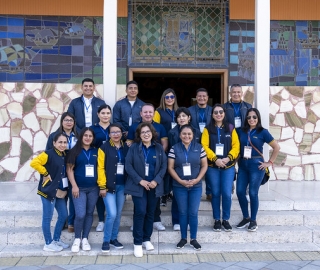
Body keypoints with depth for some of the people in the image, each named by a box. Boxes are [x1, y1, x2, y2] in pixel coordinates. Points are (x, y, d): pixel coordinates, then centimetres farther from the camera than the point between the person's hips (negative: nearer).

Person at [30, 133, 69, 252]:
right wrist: (45, 174, -18)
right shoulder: (48, 154, -14)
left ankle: (56, 240, 27)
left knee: (64, 215, 12)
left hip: (59, 191, 8)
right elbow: (34, 162, -26)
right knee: (48, 217, 1)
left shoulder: (64, 156, 10)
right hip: (48, 190, -8)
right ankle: (48, 244, 13)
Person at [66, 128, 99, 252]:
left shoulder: (96, 152, 7)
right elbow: (69, 169, -3)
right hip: (79, 188, -3)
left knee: (89, 214, 9)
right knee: (80, 215, -9)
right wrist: (74, 186, -10)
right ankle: (77, 239, 11)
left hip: (93, 188, 3)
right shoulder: (75, 151, -1)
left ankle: (85, 239, 21)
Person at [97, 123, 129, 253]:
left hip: (122, 186, 4)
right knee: (112, 214, -10)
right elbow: (101, 168, -7)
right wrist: (102, 186, -12)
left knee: (118, 214, 10)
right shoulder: (104, 148, -3)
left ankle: (114, 238, 25)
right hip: (109, 186, -4)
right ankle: (106, 241, 6)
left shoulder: (126, 148, 8)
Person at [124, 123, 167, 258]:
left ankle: (146, 239, 24)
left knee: (150, 213, 9)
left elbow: (164, 166, 2)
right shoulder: (134, 147, -1)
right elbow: (128, 166, -6)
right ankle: (137, 243, -1)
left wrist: (156, 181, -11)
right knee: (140, 212, -11)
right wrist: (140, 180, -15)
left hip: (154, 185, 3)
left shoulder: (159, 148, 5)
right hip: (138, 185, -3)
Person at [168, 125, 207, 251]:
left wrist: (197, 179, -9)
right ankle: (183, 238, 20)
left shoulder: (199, 147, 1)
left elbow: (204, 165, 3)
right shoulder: (174, 148, -2)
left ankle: (193, 239, 16)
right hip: (179, 186, 0)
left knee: (193, 213, 3)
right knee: (183, 212, 8)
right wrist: (180, 181, -12)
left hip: (196, 186, 0)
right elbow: (170, 167, -3)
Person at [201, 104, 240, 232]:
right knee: (216, 193, 6)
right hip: (212, 166, 0)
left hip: (228, 165, 1)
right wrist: (215, 159, -17)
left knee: (227, 193, -3)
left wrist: (229, 158, -14)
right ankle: (217, 220, 17)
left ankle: (226, 220, 13)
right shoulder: (207, 129, 2)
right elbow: (204, 146, -6)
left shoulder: (230, 128, 6)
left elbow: (236, 146, 1)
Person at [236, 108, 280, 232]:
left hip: (256, 165, -4)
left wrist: (269, 162, -5)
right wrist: (238, 159, 5)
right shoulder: (241, 131, 5)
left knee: (253, 193, -2)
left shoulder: (263, 132, -4)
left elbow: (276, 147, -2)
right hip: (243, 165, 4)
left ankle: (253, 221, 12)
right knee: (240, 191, 1)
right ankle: (246, 218, 19)